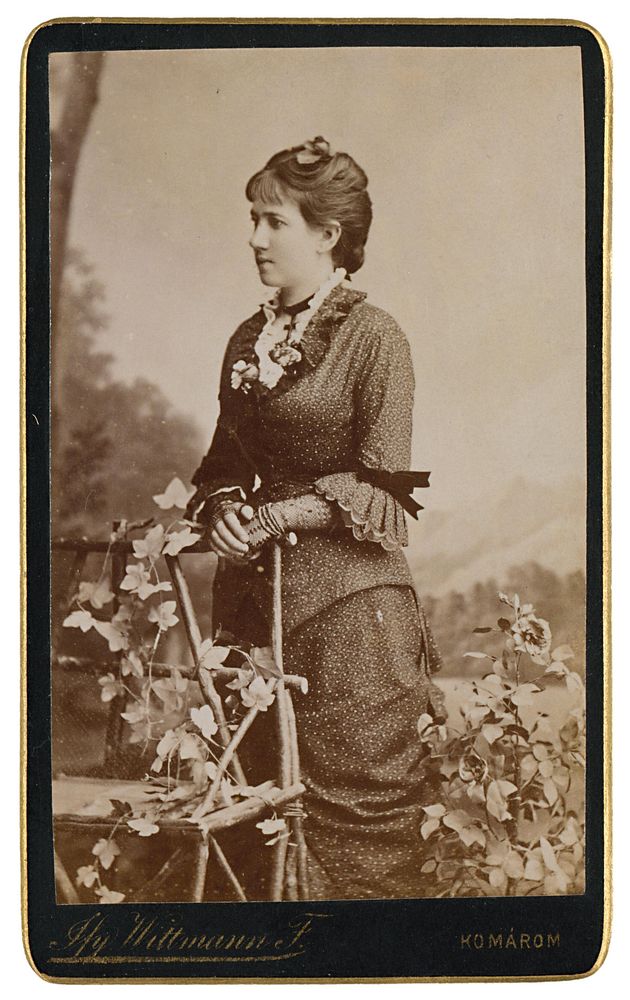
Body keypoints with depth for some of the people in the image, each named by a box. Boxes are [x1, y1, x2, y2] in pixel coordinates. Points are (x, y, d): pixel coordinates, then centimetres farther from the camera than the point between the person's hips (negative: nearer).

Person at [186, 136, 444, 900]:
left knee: (359, 810, -1)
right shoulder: (249, 338, 14)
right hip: (256, 594, 6)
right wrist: (221, 508, -2)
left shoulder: (373, 338, -5)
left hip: (349, 603, -6)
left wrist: (276, 515, -15)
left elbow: (381, 491, -9)